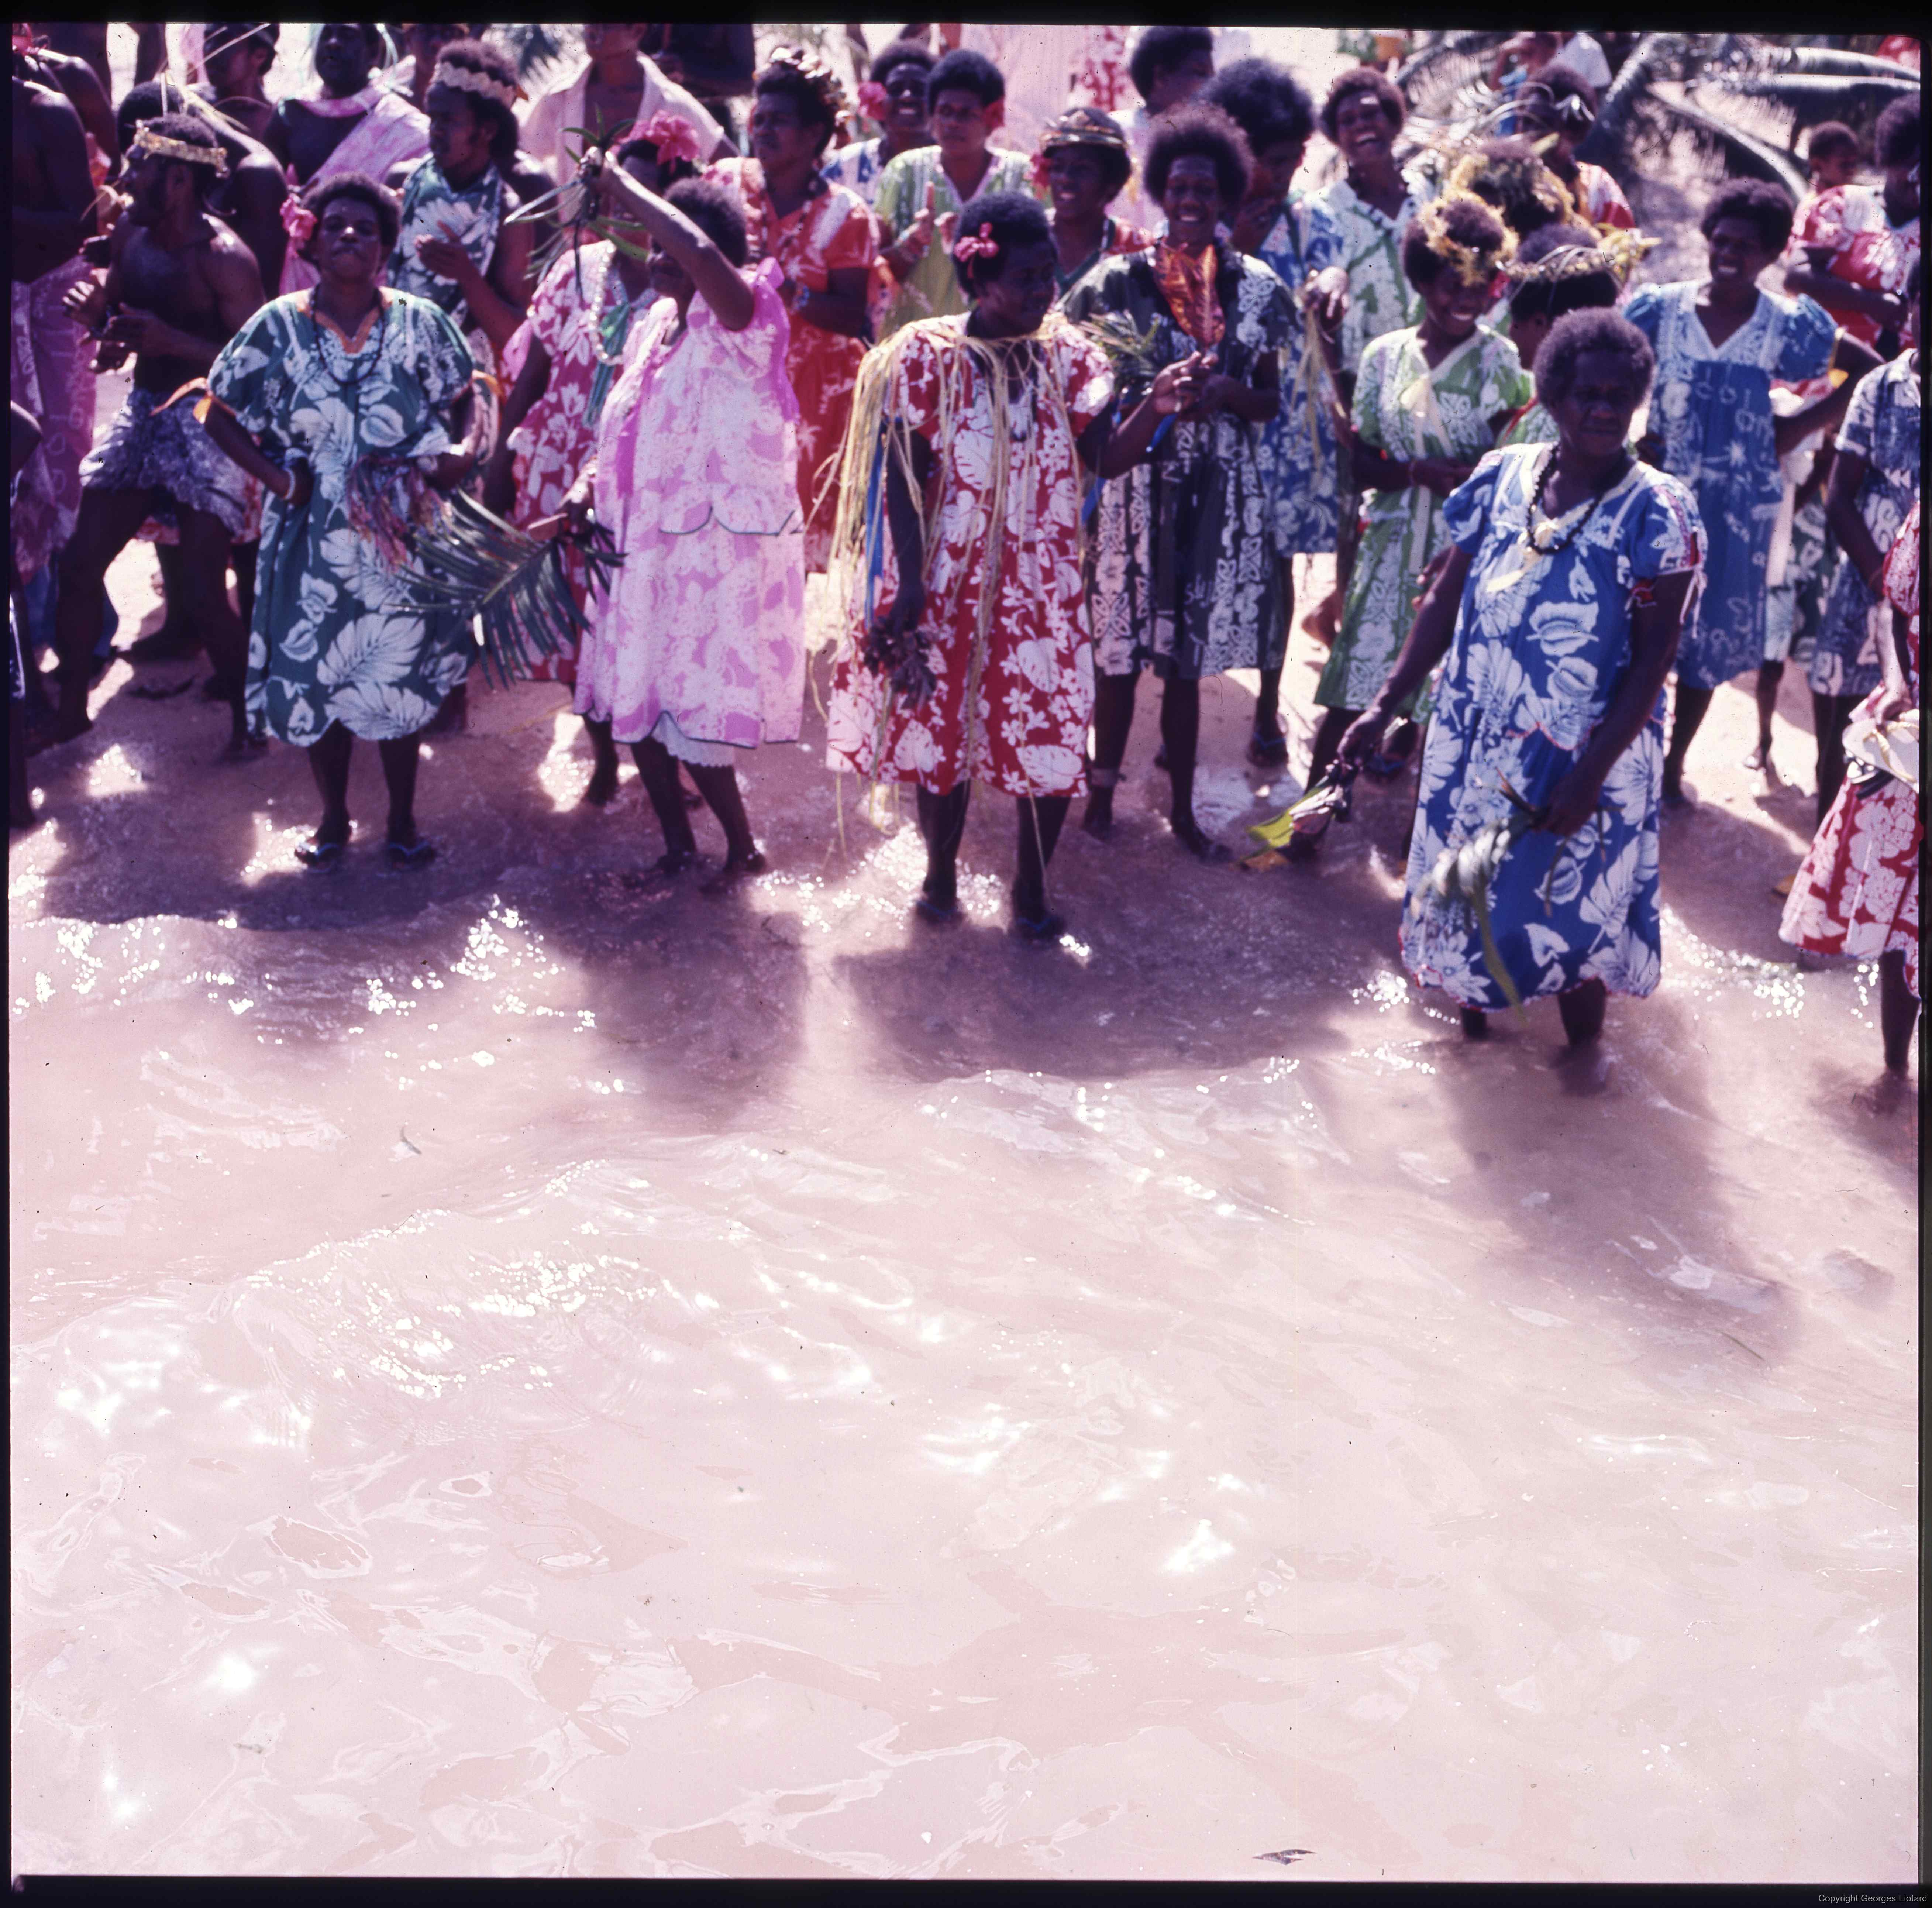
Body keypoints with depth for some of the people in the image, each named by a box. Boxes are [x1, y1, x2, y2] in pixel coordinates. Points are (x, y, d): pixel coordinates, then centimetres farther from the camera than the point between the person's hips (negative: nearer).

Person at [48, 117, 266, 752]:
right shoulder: (130, 233, 4)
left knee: (205, 594, -10)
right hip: (142, 413, 7)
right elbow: (113, 327, 13)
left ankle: (247, 715, 12)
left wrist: (173, 342, -28)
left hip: (207, 424, -7)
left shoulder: (224, 258, -17)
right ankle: (71, 706, 21)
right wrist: (99, 315, -10)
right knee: (78, 564, 5)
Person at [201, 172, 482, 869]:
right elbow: (221, 413, 3)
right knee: (316, 679, 6)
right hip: (314, 539, 0)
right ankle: (333, 819, 25)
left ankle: (403, 820, 22)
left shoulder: (420, 323, -1)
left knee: (401, 680, 5)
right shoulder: (277, 327, -2)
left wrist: (459, 452, -14)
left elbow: (462, 401, 6)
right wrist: (277, 477, -8)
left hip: (401, 535, 0)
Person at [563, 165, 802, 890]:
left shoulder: (742, 321, -14)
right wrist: (589, 484, 1)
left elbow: (703, 256, -36)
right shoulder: (653, 328, 10)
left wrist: (626, 190, -23)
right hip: (646, 550, 8)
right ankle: (678, 845, 29)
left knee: (691, 718, -3)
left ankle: (743, 849, 18)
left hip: (720, 554, -8)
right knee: (636, 703, 12)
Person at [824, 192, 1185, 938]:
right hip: (947, 579, -2)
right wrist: (910, 584, -12)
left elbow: (1106, 458, -7)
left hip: (1039, 581, 2)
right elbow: (905, 478, -7)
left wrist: (1153, 408, -26)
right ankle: (940, 872, 31)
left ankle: (1031, 888, 19)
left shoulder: (1067, 355, 0)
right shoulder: (927, 357, -8)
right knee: (941, 729, 9)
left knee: (1050, 734, 1)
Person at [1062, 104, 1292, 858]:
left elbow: (1270, 402, 7)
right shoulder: (1122, 280, -4)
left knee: (1188, 658, 10)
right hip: (1139, 482, -2)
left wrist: (1223, 392, -14)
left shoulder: (1257, 286, 3)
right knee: (1122, 652, 4)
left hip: (1223, 491, 2)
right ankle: (1102, 790, 23)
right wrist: (1155, 400, -15)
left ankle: (1182, 807, 23)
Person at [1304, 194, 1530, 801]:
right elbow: (1363, 461, 3)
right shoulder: (1386, 355, 5)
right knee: (1354, 687, 0)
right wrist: (1421, 471, -14)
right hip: (1393, 541, 1)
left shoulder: (1500, 360, -1)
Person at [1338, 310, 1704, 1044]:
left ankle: (1582, 1054, 29)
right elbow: (1444, 603, 5)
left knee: (1573, 914, 6)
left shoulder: (1655, 510, -12)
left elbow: (1654, 656, -13)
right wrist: (1385, 705, 0)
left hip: (1584, 759, -4)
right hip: (1475, 739, 4)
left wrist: (1591, 772, -21)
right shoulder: (1501, 476, 0)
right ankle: (1473, 1029, 39)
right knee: (1466, 898, 16)